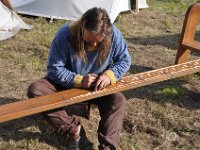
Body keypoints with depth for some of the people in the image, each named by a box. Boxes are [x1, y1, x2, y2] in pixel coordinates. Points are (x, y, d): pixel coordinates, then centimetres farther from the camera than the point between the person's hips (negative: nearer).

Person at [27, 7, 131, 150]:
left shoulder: (113, 34, -22)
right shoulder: (65, 35, -27)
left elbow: (125, 60, -8)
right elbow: (54, 69, -20)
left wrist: (109, 75, -28)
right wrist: (79, 80, -33)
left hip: (99, 85, 0)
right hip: (69, 83, 0)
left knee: (118, 100, -28)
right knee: (35, 90, -23)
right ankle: (73, 129, -22)